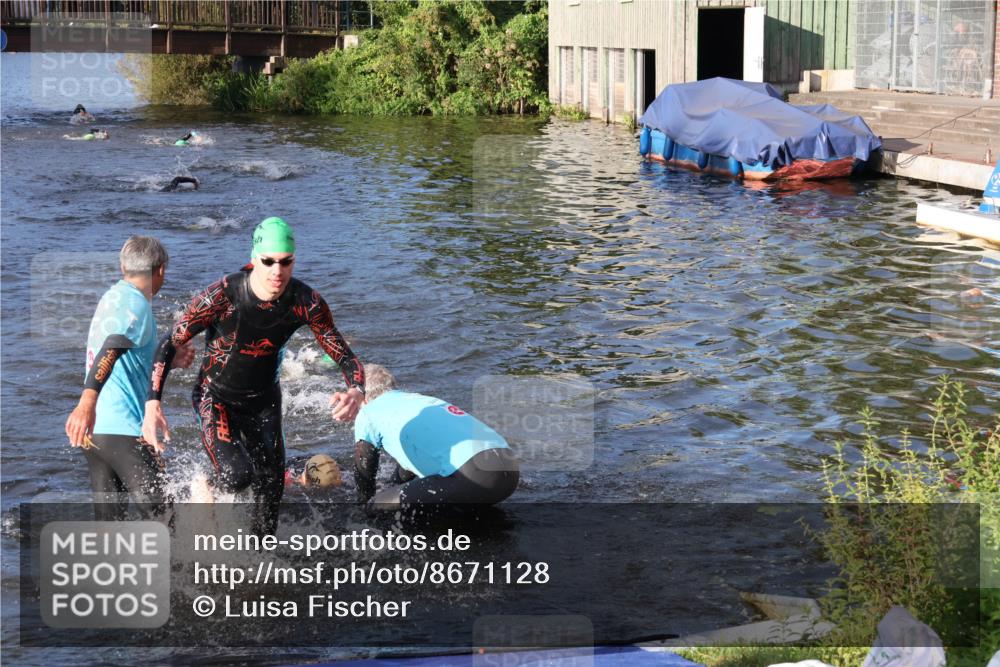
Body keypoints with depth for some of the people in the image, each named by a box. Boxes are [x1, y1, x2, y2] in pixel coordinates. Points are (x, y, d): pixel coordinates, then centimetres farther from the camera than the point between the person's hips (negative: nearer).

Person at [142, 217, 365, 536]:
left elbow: (344, 355, -13)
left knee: (271, 491, 4)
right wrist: (152, 404, -28)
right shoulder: (222, 296, -28)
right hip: (217, 397, -3)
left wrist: (356, 391, -36)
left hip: (264, 401, 3)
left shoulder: (307, 303, -20)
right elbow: (169, 346, -19)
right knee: (236, 475, -25)